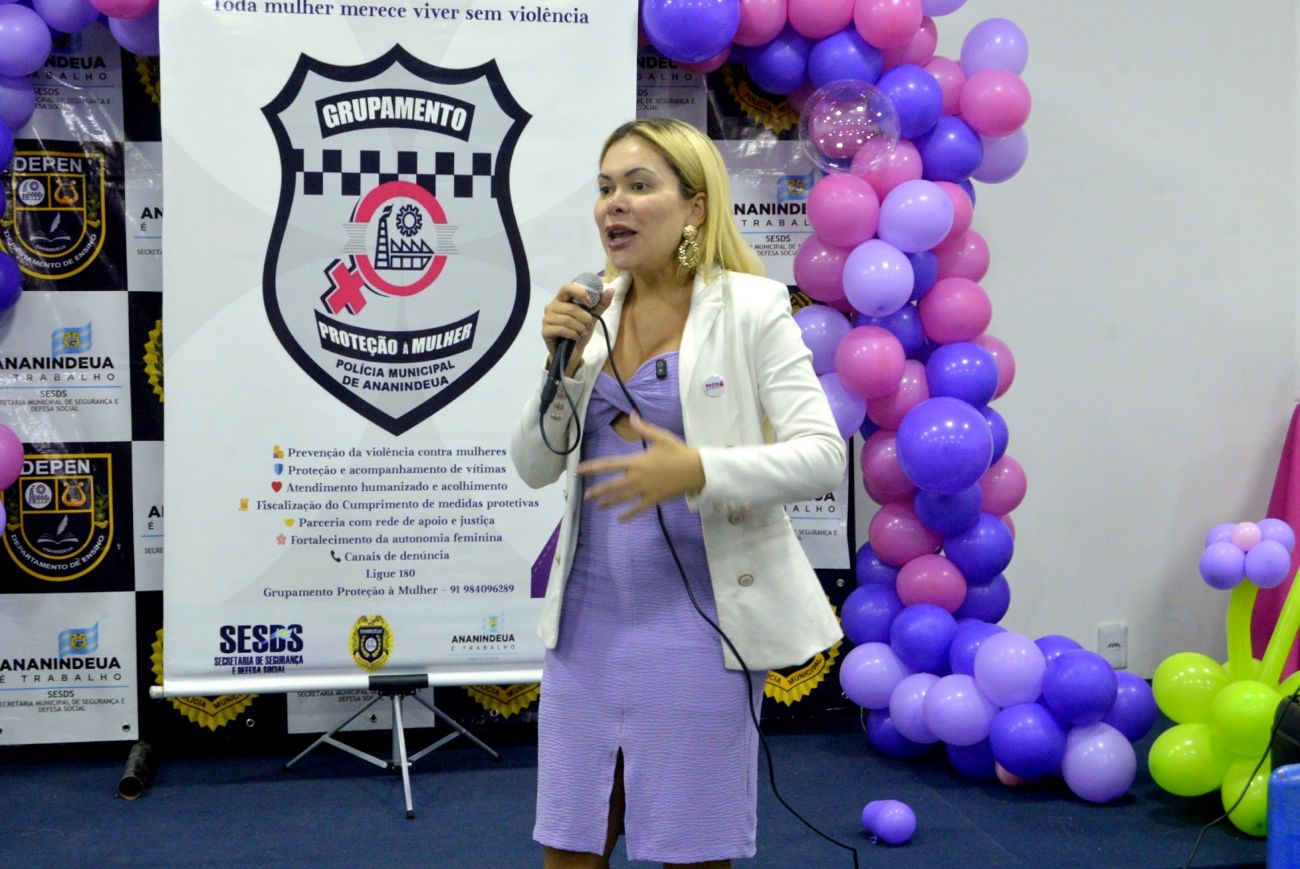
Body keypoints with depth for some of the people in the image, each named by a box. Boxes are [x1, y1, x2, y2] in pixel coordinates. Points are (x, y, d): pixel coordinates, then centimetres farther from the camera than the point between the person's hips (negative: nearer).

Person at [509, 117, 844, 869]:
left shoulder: (750, 307, -7)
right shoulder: (593, 313, 7)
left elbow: (823, 456, -13)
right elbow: (534, 468, 7)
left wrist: (699, 470, -28)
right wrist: (561, 364, -9)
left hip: (696, 621, -5)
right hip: (590, 617, 5)